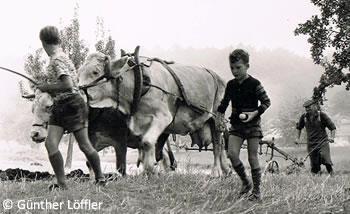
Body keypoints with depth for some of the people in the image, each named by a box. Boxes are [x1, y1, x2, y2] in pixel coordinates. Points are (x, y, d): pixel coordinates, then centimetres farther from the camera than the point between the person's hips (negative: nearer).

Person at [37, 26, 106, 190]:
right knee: (50, 144, -5)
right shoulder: (61, 57, 13)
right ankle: (61, 184, -3)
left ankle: (100, 178, 17)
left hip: (72, 104, -9)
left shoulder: (57, 59, -15)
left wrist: (46, 87, -12)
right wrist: (47, 87, 15)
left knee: (84, 145, 1)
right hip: (59, 107, 9)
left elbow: (67, 85, -24)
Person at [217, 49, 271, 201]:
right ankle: (246, 182, 6)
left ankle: (257, 191, 8)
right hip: (236, 125, 4)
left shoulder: (254, 84, -8)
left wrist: (255, 113, -19)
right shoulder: (231, 85, 7)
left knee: (252, 158, -3)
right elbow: (225, 101, 22)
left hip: (252, 125, -4)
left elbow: (266, 102, -5)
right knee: (232, 154, -13)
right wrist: (220, 114, 7)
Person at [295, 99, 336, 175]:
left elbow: (332, 127, -3)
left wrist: (332, 137, -17)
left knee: (324, 157, -25)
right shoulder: (304, 117, 4)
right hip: (311, 144, 4)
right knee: (314, 165, 3)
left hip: (322, 142, -4)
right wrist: (298, 138, 15)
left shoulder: (322, 115, -6)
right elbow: (299, 127, 24)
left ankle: (331, 174, -14)